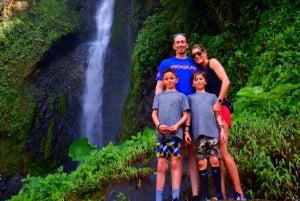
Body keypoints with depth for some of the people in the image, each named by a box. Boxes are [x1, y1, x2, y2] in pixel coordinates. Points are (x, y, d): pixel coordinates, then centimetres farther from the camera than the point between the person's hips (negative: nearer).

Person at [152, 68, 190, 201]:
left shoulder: (181, 96, 14)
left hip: (175, 133, -2)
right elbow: (154, 113, 11)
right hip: (161, 133, 2)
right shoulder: (158, 96, 20)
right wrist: (158, 125, -9)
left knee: (175, 163, -4)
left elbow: (185, 115, 7)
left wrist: (177, 125, -11)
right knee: (161, 165, 2)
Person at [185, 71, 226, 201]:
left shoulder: (212, 96, 17)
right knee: (202, 163, 1)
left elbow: (217, 114, 12)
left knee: (214, 161, -2)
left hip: (213, 132, 0)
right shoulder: (190, 97, 16)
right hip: (198, 133, 0)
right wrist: (186, 131, 2)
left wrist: (221, 129, 2)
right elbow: (188, 115, 12)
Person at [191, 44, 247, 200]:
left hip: (219, 110, -7)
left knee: (222, 150, -14)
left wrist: (219, 102, -17)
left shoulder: (213, 62, 4)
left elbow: (226, 81, -11)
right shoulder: (200, 70, 23)